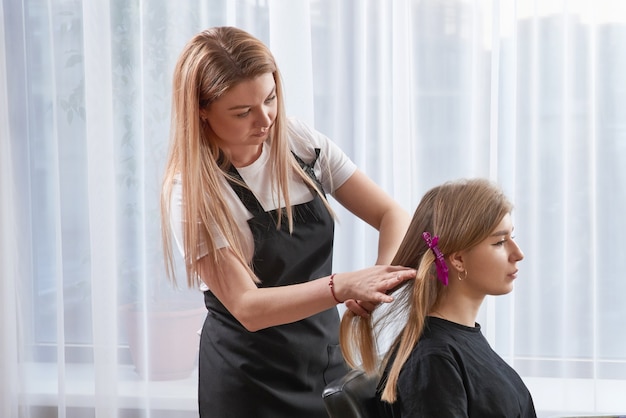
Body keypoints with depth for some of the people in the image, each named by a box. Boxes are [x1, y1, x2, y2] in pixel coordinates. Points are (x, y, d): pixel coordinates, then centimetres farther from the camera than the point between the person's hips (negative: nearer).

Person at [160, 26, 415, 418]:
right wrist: (342, 287, -37)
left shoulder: (302, 143, -5)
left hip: (327, 359, 4)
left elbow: (393, 215, -3)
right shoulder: (191, 191, -18)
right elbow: (247, 306, -24)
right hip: (251, 384, -4)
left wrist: (383, 275, -24)